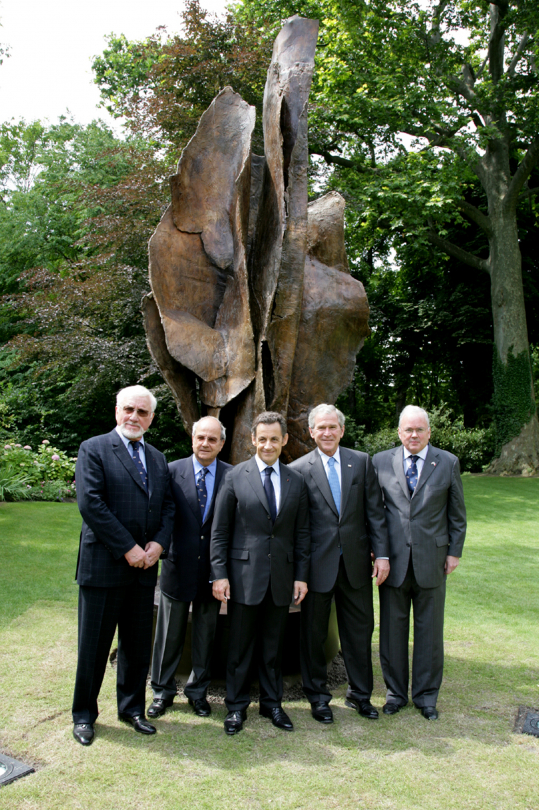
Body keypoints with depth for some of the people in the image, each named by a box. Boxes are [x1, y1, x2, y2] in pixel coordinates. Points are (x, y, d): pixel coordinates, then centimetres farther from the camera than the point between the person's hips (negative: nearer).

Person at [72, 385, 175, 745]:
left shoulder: (158, 459, 13)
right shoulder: (94, 449, -5)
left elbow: (168, 506, 12)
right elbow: (90, 503, -15)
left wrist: (159, 543, -7)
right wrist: (127, 548, -16)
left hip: (144, 566, 5)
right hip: (103, 565, -5)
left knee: (139, 644, 14)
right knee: (94, 645, 8)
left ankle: (132, 707, 32)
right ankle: (84, 714, 26)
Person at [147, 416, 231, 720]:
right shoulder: (173, 471, -4)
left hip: (214, 568, 1)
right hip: (179, 566, 0)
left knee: (206, 634, 15)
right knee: (170, 634, 13)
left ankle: (198, 690, 33)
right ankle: (163, 691, 31)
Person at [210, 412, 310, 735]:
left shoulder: (296, 481, 6)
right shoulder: (236, 476, -3)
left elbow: (302, 533, 8)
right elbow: (220, 531, -2)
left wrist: (301, 575, 4)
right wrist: (219, 573, -7)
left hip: (282, 575, 3)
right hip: (245, 574, -2)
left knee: (274, 645, 14)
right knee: (240, 645, 8)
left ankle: (272, 703, 30)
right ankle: (237, 706, 25)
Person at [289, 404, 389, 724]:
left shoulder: (362, 462, 3)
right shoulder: (298, 469, -4)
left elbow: (375, 511, 3)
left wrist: (381, 554, -2)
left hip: (356, 562, 2)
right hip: (318, 563, -2)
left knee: (360, 629, 13)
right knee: (314, 633, 11)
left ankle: (360, 694, 33)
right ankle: (318, 695, 30)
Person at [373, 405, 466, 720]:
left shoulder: (448, 463, 2)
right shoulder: (381, 462, 3)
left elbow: (457, 513, 6)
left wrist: (454, 551, 3)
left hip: (432, 560, 0)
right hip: (394, 559, 0)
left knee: (429, 631, 10)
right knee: (392, 629, 9)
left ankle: (426, 695, 27)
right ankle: (396, 692, 26)